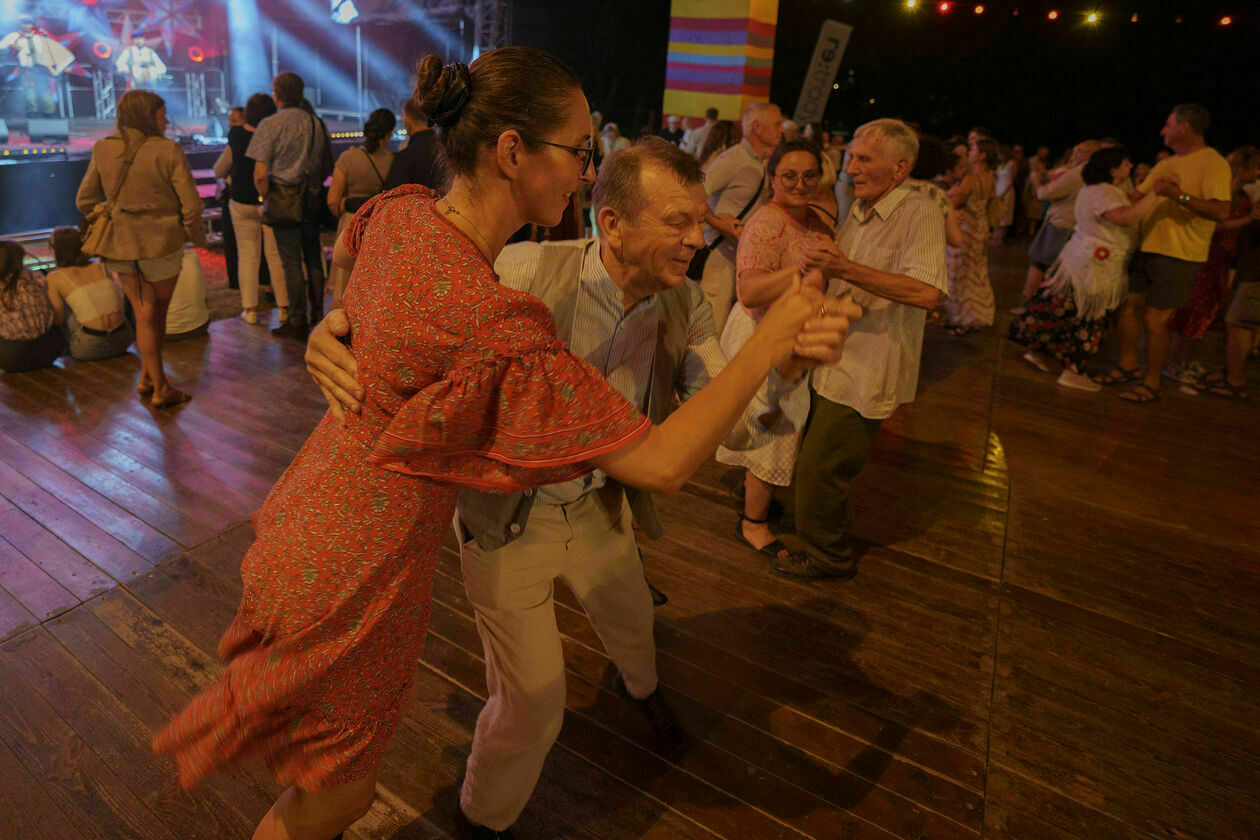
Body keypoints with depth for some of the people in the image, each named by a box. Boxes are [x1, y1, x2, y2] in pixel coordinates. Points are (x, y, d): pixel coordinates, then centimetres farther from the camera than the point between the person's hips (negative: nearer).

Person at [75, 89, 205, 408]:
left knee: (144, 314, 12)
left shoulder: (103, 150, 3)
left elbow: (85, 201, 7)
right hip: (162, 244, -3)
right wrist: (197, 237, 1)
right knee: (158, 313, 13)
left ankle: (153, 382, 15)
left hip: (120, 245, 3)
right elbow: (190, 205, -14)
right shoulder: (168, 150, -12)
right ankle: (155, 384, 19)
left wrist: (112, 225, 21)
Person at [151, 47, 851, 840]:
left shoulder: (401, 213, -8)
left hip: (313, 505, 8)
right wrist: (771, 341, -25)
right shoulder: (495, 326, -36)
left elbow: (343, 254, 19)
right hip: (357, 565, -8)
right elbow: (662, 464, -32)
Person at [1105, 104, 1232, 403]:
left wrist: (1178, 195, -30)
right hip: (1147, 248, 8)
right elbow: (1136, 197, 23)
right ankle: (1128, 365, 25)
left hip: (1180, 255, -8)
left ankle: (1151, 384, 6)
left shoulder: (1212, 163, -10)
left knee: (1155, 318, -6)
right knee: (1127, 306, 9)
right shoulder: (1166, 165, 16)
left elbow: (1221, 211, -22)